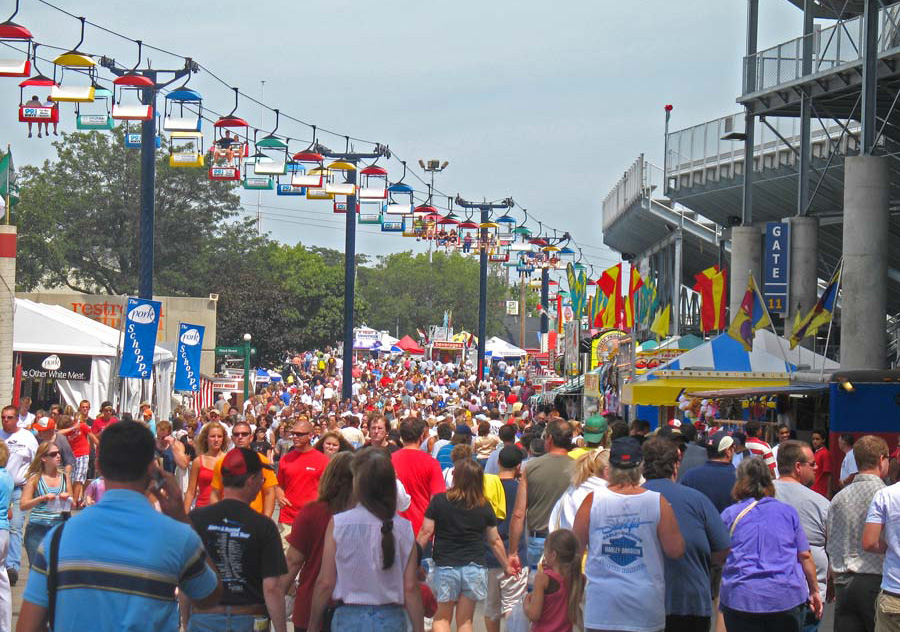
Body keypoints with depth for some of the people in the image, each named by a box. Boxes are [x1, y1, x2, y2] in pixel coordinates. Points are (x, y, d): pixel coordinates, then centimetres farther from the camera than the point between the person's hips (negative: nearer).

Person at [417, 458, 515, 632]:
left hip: (445, 567, -2)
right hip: (475, 568, 2)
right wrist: (507, 566, 20)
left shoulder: (439, 501, -5)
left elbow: (426, 532, -5)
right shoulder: (484, 506, 1)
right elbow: (495, 541, 8)